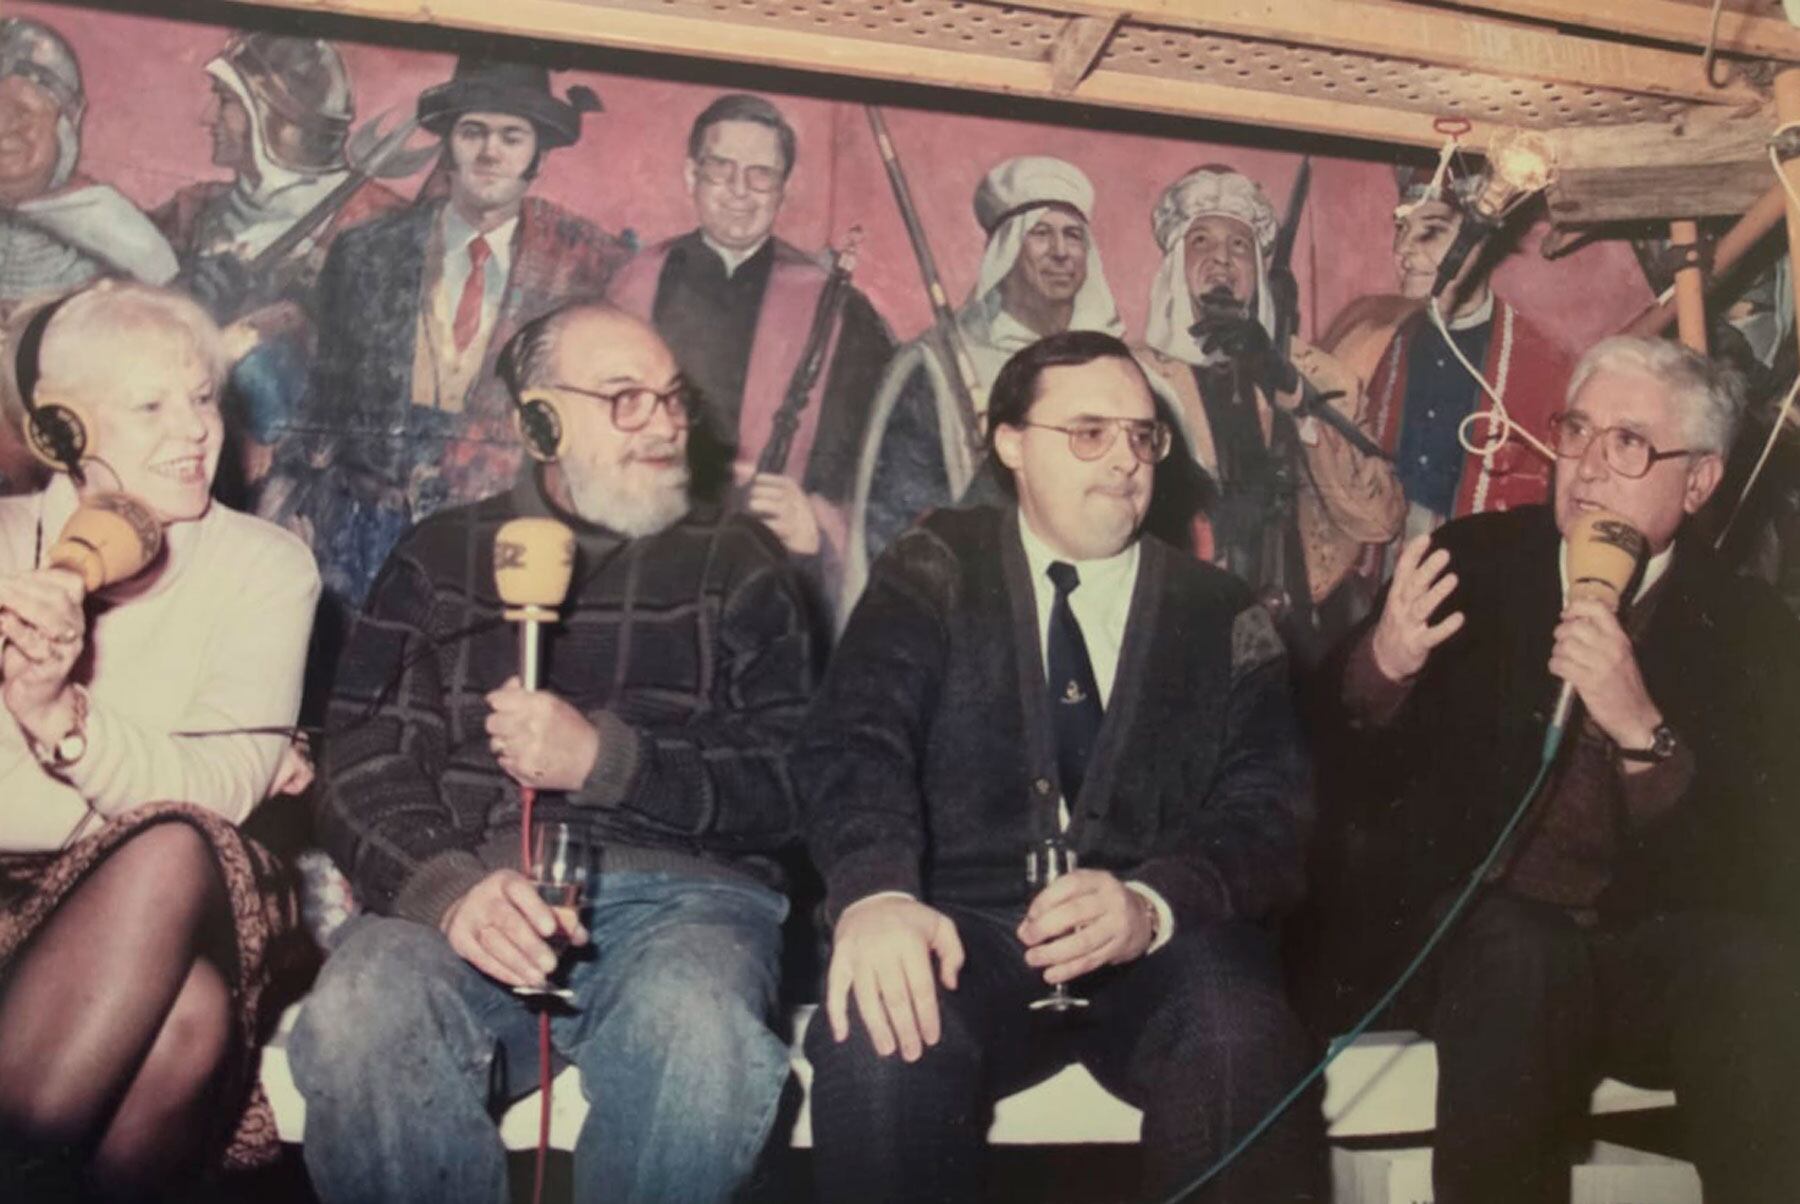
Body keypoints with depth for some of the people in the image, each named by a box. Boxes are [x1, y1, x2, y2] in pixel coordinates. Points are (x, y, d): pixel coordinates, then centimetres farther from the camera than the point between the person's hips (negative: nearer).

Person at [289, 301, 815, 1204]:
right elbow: (364, 765, 6)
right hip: (466, 884, 1)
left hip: (675, 889, 0)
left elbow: (789, 785, 6)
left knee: (697, 1035, -35)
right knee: (354, 1021, -32)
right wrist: (450, 886, -15)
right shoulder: (443, 555, 18)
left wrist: (603, 757, -9)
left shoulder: (736, 562, 16)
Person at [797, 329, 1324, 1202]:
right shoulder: (938, 572, 9)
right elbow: (857, 738, -7)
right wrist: (877, 893, -29)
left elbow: (1268, 809, 2)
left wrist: (1155, 903, -21)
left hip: (1162, 944, 1)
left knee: (1240, 1044, -31)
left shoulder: (1221, 615, 13)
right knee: (883, 1041, -32)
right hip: (964, 931, -1)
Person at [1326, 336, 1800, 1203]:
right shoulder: (1472, 562, 5)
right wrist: (1383, 664, -18)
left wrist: (1643, 732, -23)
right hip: (1479, 940, 0)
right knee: (1517, 950, -33)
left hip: (1658, 959, 1)